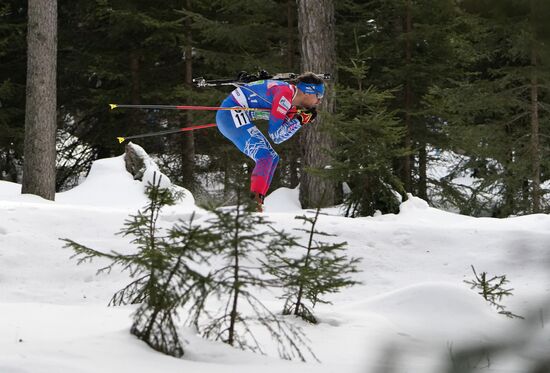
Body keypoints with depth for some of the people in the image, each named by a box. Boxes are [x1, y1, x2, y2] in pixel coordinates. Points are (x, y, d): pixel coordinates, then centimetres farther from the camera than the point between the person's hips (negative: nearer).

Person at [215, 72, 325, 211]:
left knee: (272, 158, 14)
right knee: (265, 157, -19)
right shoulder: (285, 93, -18)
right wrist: (299, 121, -15)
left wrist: (302, 118, 3)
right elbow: (275, 135, -17)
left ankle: (256, 202, 11)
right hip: (231, 113, -11)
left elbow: (279, 137, 10)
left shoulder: (291, 101, 11)